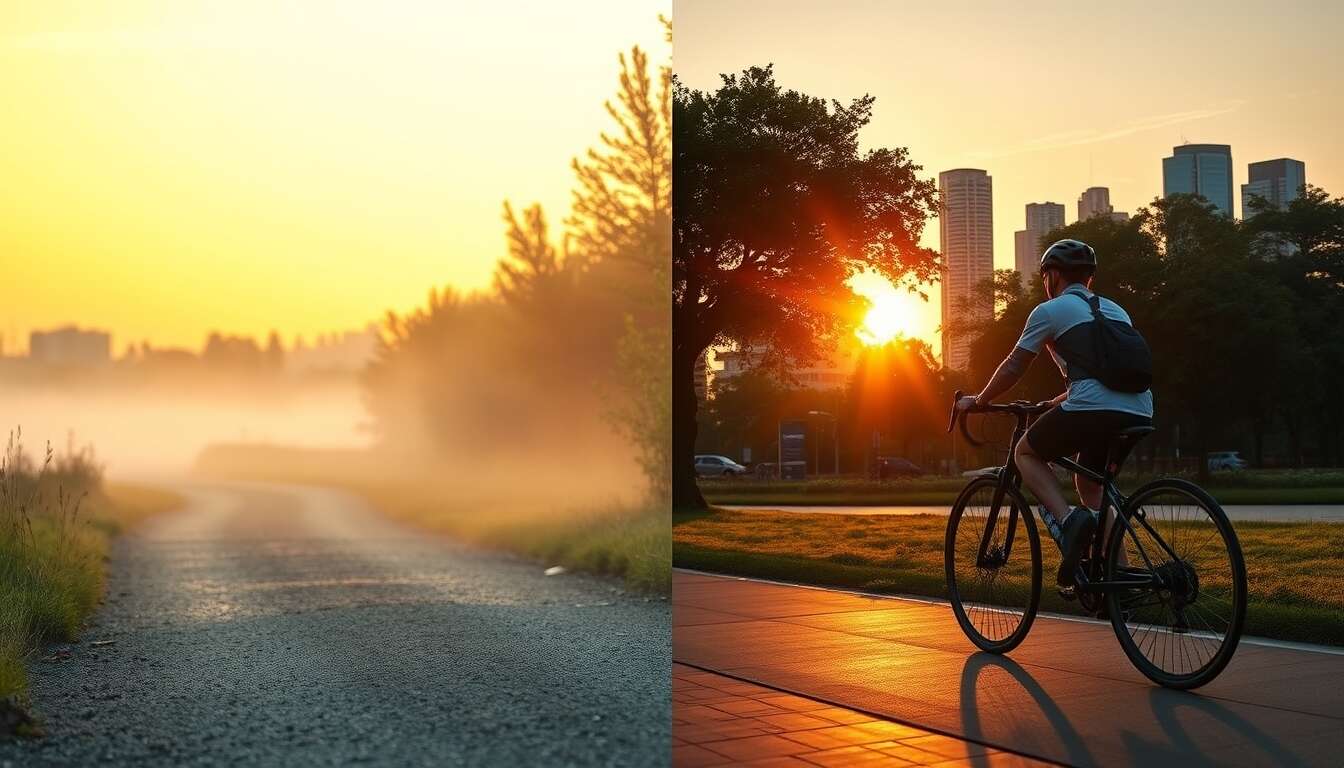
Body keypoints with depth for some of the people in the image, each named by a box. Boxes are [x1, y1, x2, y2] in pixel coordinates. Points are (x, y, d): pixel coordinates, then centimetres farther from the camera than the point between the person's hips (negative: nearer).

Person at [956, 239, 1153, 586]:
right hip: (1139, 414, 7)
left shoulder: (1049, 311, 8)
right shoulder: (1115, 310, 28)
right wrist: (1056, 403, 47)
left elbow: (1013, 367, 9)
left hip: (1093, 411, -7)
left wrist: (979, 401, 24)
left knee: (1026, 452, 18)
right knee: (1090, 485, 27)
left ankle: (1068, 520, -7)